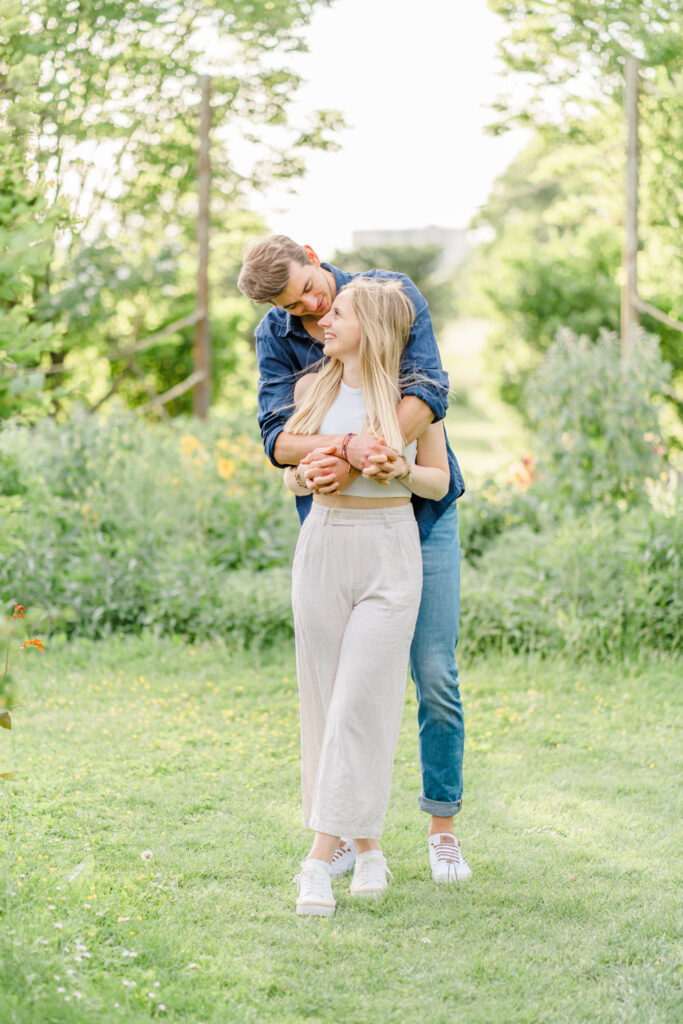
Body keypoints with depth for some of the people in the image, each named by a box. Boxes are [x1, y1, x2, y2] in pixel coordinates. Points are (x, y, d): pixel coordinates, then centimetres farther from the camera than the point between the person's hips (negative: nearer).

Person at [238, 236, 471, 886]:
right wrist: (348, 447, -37)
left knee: (435, 675, -3)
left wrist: (351, 458, -34)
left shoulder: (391, 294, -9)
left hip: (419, 514, -1)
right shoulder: (275, 337, -4)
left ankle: (442, 830, 9)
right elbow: (278, 437, -16)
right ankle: (345, 832, 12)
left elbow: (429, 392, -21)